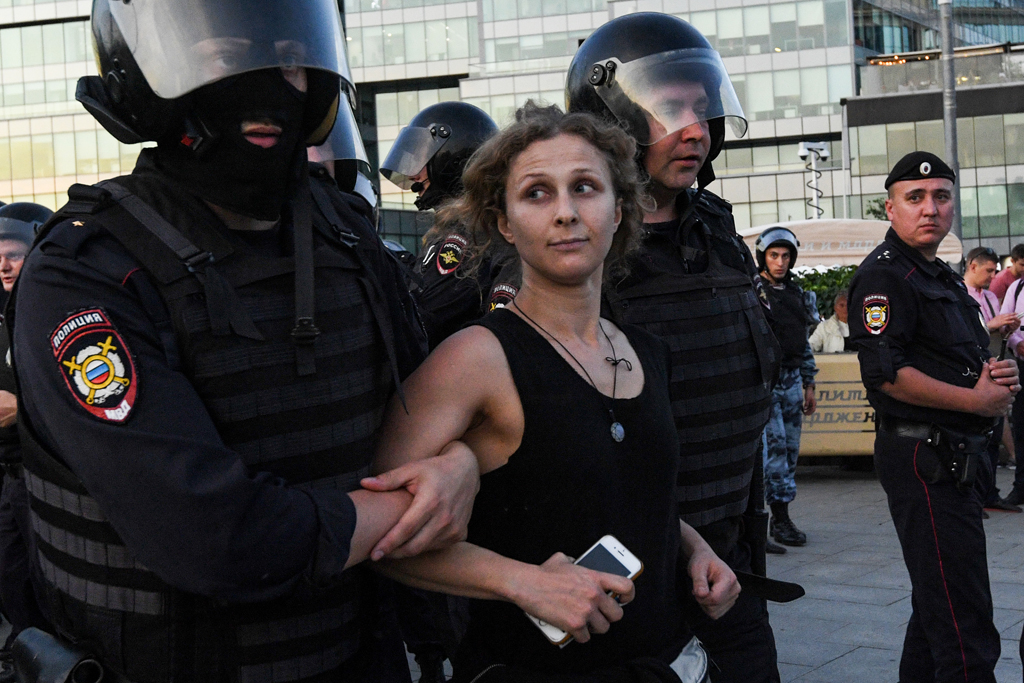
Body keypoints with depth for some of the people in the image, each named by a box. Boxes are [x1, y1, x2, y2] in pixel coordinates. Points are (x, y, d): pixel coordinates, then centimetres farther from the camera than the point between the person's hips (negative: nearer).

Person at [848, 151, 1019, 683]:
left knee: (937, 607, 18)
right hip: (921, 456, -11)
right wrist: (977, 399, -15)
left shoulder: (942, 277, 20)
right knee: (965, 624, -10)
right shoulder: (885, 275, -11)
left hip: (953, 458, 11)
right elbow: (885, 373, -23)